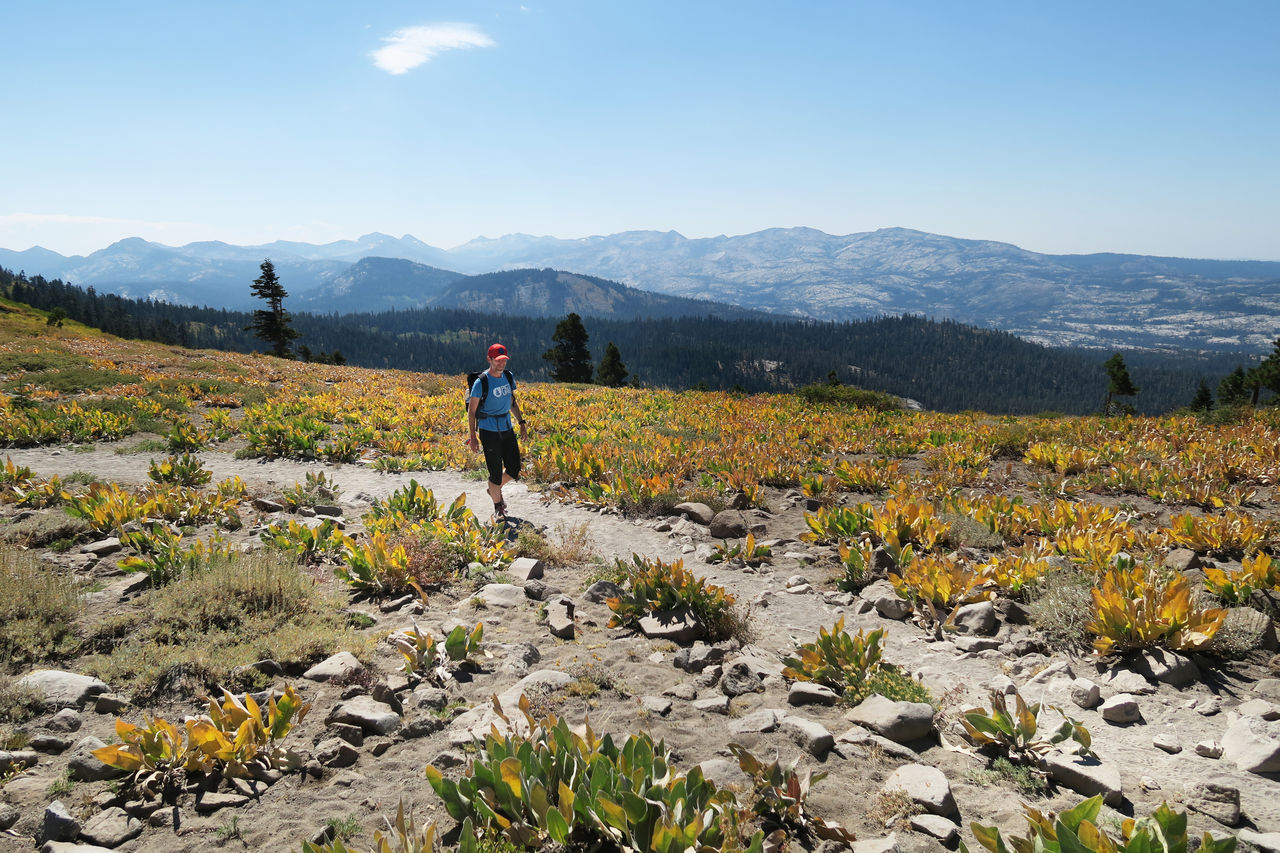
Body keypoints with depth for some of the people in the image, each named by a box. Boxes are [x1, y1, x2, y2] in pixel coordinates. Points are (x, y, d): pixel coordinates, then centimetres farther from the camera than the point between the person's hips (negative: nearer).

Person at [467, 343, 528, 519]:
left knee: (514, 469, 6)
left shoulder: (508, 377, 5)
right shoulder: (481, 382, -13)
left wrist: (522, 422, 12)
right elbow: (471, 411, -8)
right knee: (496, 472, -1)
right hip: (489, 431, -6)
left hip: (507, 429, 6)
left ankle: (496, 489, 35)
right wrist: (473, 437, -11)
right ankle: (497, 506, 20)